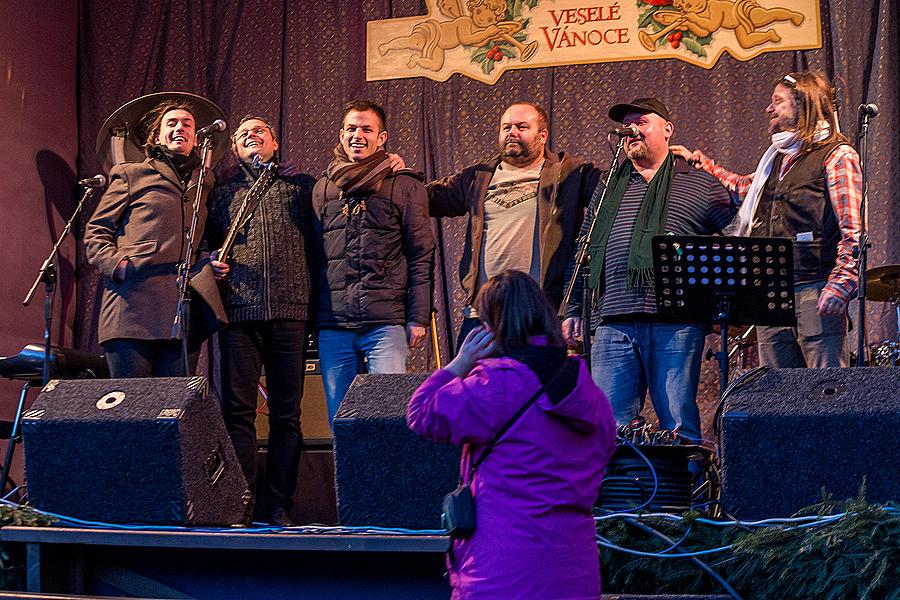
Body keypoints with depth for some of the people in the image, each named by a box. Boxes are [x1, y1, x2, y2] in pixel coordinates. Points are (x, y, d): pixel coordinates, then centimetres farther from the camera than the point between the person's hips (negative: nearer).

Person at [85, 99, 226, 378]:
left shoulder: (205, 185, 26)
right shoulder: (131, 175, 15)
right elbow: (95, 232, 12)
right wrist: (116, 264, -7)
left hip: (185, 310, 3)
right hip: (132, 306, -3)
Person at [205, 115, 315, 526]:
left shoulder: (301, 186, 16)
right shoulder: (222, 193, 20)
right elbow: (208, 243, 24)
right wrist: (211, 262, 1)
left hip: (290, 309, -1)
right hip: (239, 309, 1)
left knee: (286, 411, 0)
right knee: (238, 408, -4)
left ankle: (279, 506, 3)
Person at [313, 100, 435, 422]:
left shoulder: (405, 186, 4)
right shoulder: (322, 188, 15)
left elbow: (422, 256, 1)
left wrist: (419, 317, -6)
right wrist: (310, 317, 12)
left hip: (387, 323, -4)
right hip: (333, 326, 4)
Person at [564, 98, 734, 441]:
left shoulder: (702, 185, 11)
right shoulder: (608, 189, 22)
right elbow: (584, 252, 22)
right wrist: (574, 310, 14)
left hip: (676, 323, -3)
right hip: (614, 322, 3)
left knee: (679, 424, -5)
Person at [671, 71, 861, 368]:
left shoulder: (837, 156, -5)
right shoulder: (776, 157, 20)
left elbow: (854, 233, -12)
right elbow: (744, 188, 40)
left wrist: (838, 288, -21)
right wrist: (701, 163, 35)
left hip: (813, 291, -8)